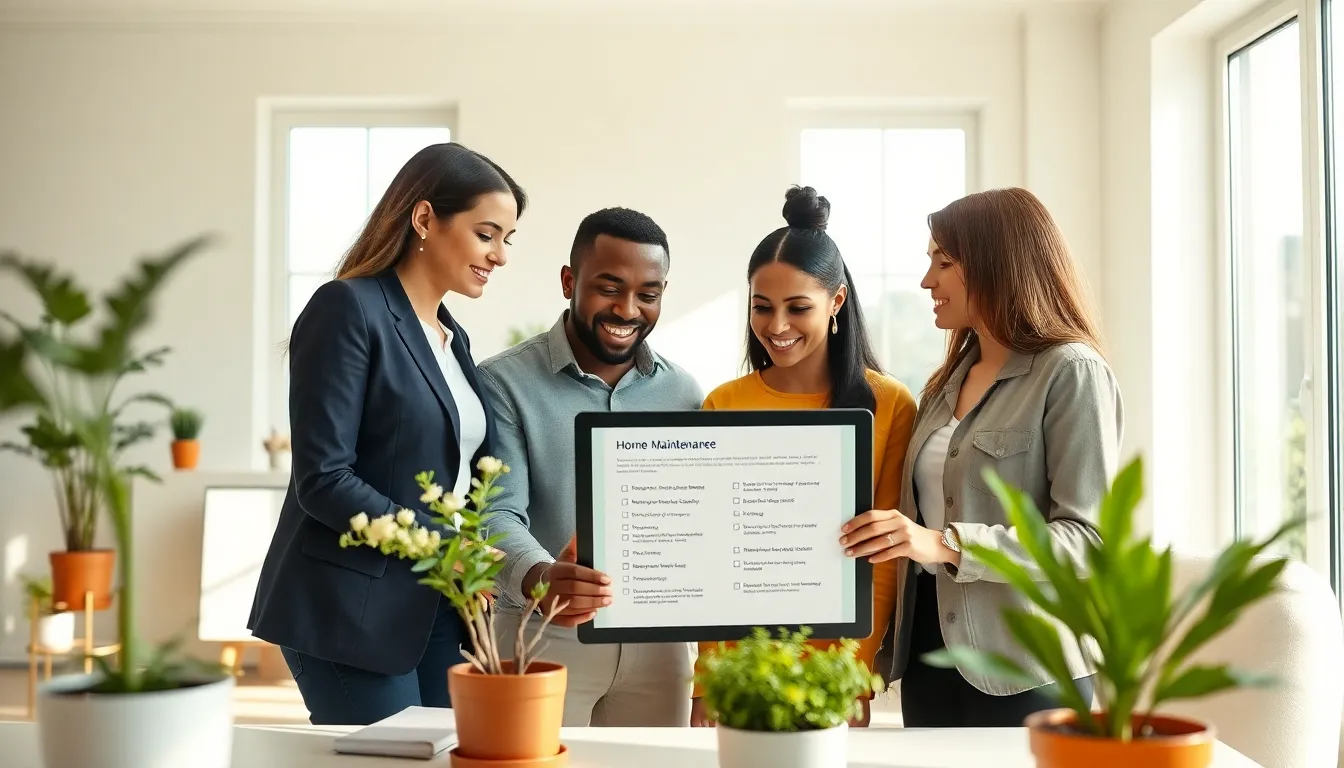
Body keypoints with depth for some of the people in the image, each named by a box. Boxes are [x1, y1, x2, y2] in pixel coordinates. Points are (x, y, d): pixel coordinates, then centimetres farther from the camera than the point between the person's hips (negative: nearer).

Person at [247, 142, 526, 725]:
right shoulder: (348, 309, -10)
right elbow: (322, 480, -17)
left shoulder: (452, 336, 15)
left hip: (435, 611, 8)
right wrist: (446, 546, -18)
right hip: (353, 613, -7)